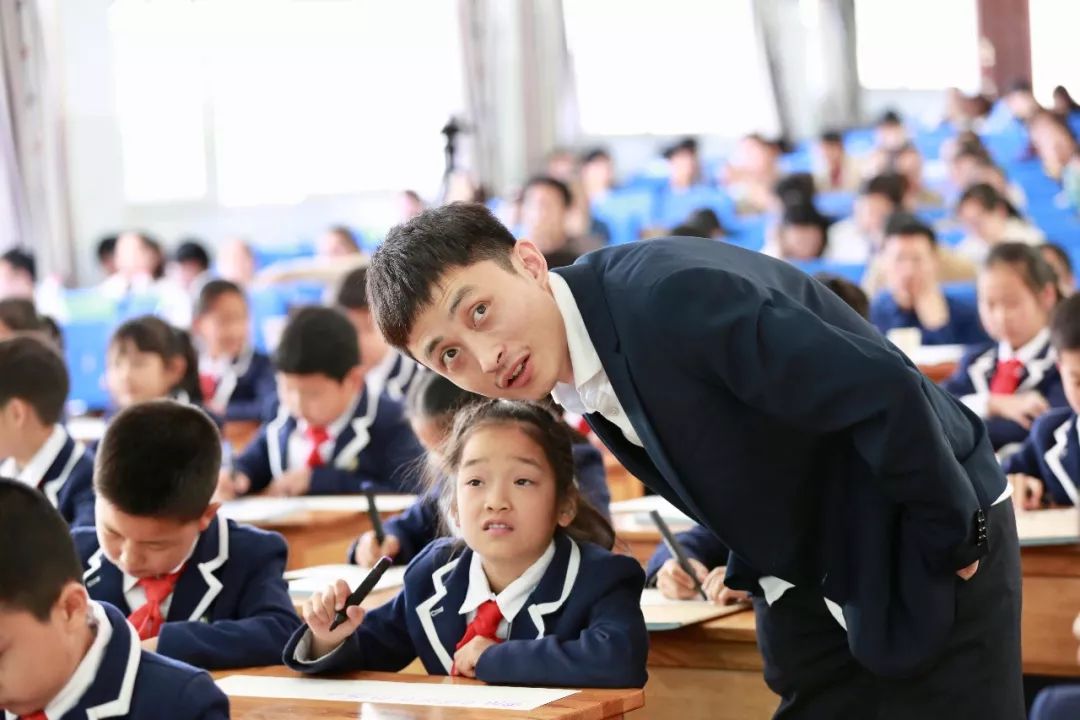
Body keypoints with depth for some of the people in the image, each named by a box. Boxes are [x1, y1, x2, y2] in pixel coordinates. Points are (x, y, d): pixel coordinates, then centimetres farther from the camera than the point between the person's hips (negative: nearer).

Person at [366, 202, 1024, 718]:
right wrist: (743, 557, 5)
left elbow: (885, 391, -30)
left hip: (929, 553, -8)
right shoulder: (576, 383, -1)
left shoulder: (668, 294, -30)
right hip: (810, 593, 8)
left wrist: (952, 543, -20)